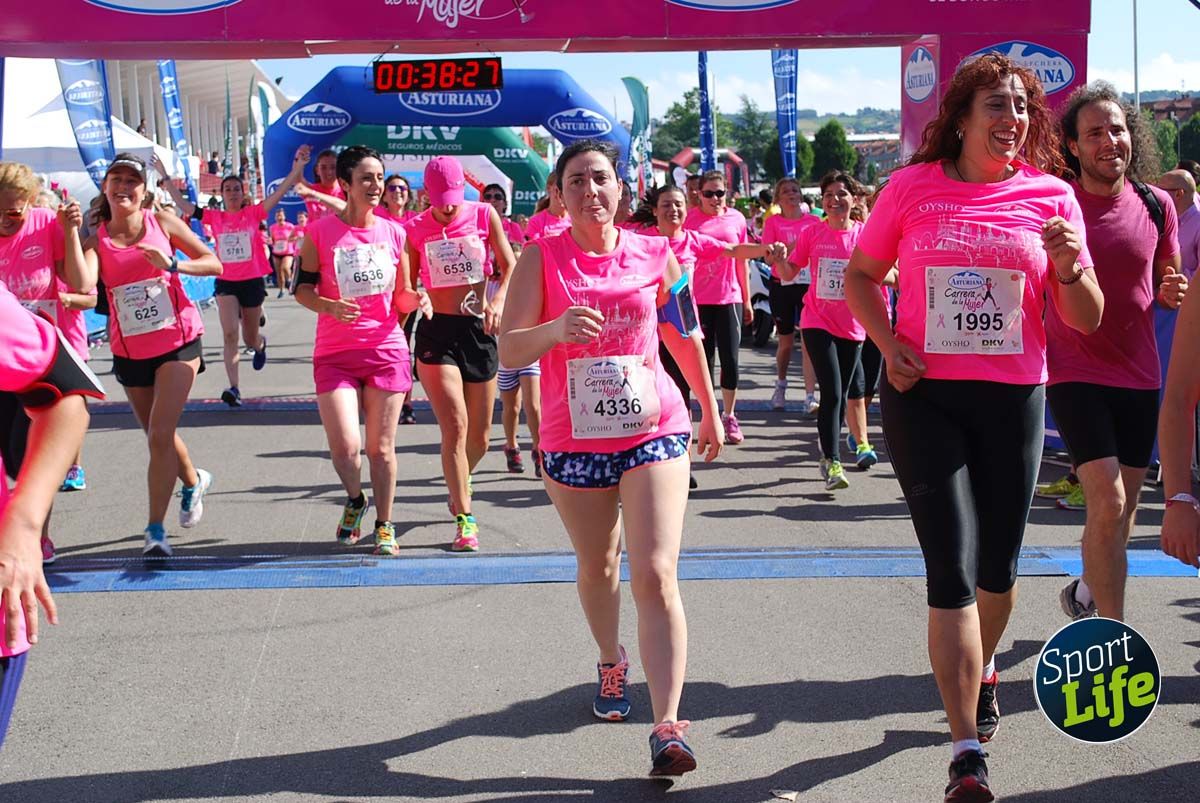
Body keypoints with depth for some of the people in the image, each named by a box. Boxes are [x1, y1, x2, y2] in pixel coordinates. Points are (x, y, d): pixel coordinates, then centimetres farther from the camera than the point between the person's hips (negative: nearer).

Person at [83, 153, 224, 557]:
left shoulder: (162, 222, -5)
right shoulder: (97, 238, -3)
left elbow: (214, 264, -2)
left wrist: (172, 265, -18)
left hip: (177, 341, -3)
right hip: (130, 352, 3)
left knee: (160, 435, -15)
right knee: (157, 435, 18)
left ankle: (155, 529, -8)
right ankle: (194, 480, 49)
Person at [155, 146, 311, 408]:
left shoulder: (253, 213, -2)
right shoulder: (214, 217, 2)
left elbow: (279, 194, -13)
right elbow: (183, 204, 3)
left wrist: (296, 170, -25)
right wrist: (165, 176, 0)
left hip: (252, 281, 0)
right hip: (225, 282, 0)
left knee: (250, 340, 13)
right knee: (230, 334, -16)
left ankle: (261, 344, 53)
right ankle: (234, 388, -19)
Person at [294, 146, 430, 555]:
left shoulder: (394, 233, 6)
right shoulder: (319, 232, -3)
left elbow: (401, 296, 13)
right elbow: (302, 288, 2)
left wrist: (415, 299, -10)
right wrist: (329, 307, -18)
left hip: (386, 350, 2)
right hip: (335, 353, -2)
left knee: (381, 447, 5)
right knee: (344, 445, -12)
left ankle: (384, 526, 21)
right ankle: (355, 499, 22)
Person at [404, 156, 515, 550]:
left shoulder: (484, 215, 2)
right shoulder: (414, 228, 1)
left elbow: (510, 267, 3)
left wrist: (498, 302, -14)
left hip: (479, 330, 2)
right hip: (436, 331, -2)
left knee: (479, 436, 9)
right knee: (455, 426, -16)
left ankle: (459, 486, 42)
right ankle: (465, 520, -10)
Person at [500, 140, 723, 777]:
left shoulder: (654, 255, 2)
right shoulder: (541, 258, -3)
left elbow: (683, 336, 16)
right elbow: (509, 348, -11)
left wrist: (710, 409, 23)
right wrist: (555, 328, -32)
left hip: (654, 430, -1)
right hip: (572, 439, 1)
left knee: (656, 575, -12)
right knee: (597, 566, 19)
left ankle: (667, 726, -15)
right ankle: (610, 664, 48)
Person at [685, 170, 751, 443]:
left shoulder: (736, 219, 5)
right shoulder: (690, 219, -2)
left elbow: (742, 260, 11)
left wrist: (747, 300, 12)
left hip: (730, 299, 2)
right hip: (699, 300, -2)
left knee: (730, 360, 1)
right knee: (704, 360, 4)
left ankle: (730, 416, 16)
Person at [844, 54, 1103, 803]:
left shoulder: (1051, 195, 1)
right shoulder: (913, 186, -2)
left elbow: (1087, 319, 1)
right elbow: (860, 275, 9)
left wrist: (1070, 268, -19)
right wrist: (889, 344, -7)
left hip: (1013, 396, 2)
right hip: (923, 394, -2)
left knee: (998, 563, 15)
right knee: (951, 567, -7)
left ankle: (982, 670, 46)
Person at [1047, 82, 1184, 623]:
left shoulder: (1156, 206, 3)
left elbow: (1168, 282, 15)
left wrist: (1173, 292, -7)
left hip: (1138, 373, 4)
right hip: (1074, 372, -4)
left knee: (1125, 504, 12)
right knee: (1108, 502, -14)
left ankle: (1086, 590, 39)